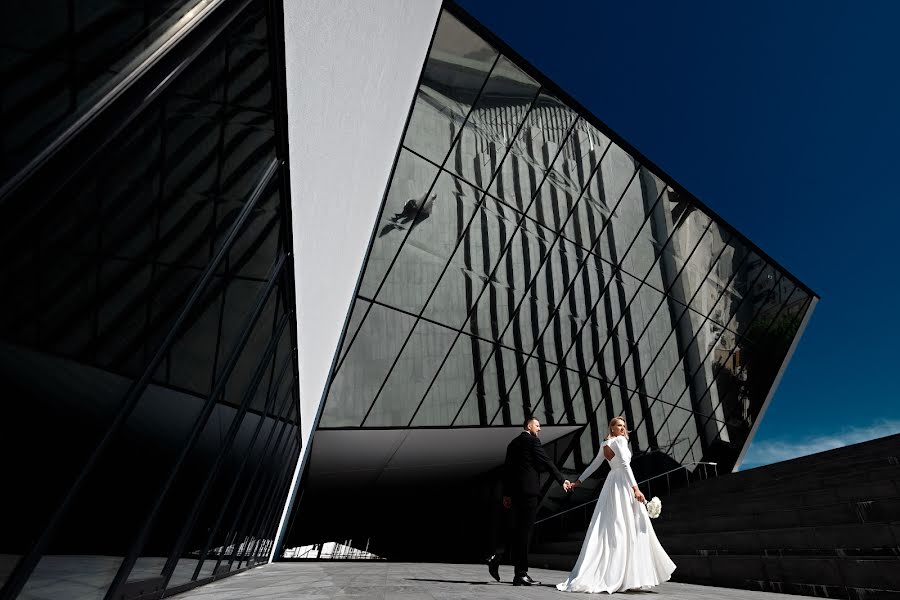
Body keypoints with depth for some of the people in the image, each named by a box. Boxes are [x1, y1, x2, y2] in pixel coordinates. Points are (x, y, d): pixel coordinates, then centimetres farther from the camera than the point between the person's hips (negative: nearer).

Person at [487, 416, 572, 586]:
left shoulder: (513, 443, 17)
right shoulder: (532, 441, -6)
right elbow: (547, 462, -7)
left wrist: (506, 493, 19)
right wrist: (562, 480, 3)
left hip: (516, 491, 8)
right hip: (529, 490, -8)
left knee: (518, 530, 15)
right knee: (524, 532, -3)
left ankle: (497, 557, 4)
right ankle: (521, 575, 3)